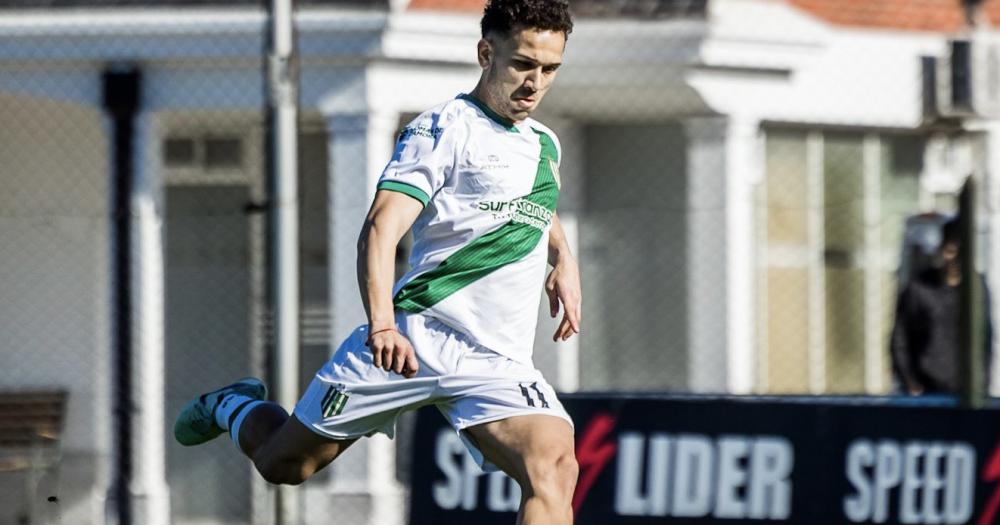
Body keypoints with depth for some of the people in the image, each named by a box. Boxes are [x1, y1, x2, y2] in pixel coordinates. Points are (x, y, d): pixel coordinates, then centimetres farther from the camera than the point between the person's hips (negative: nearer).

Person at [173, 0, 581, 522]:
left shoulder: (545, 146, 18)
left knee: (555, 467, -25)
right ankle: (233, 407, 44)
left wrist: (564, 261, 23)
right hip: (412, 340, -4)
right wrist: (381, 324, -32)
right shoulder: (445, 127, -4)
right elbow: (379, 229, -17)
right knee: (283, 462, 8)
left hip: (498, 363, 4)